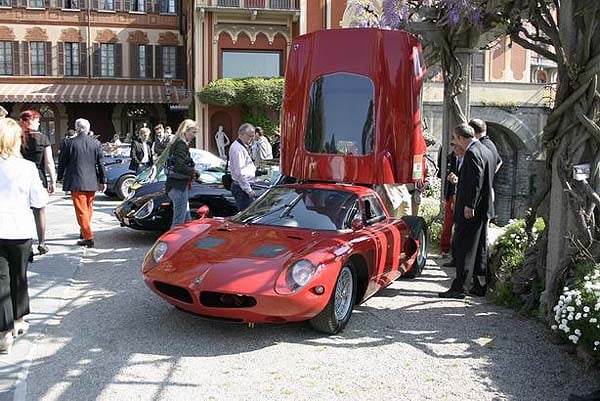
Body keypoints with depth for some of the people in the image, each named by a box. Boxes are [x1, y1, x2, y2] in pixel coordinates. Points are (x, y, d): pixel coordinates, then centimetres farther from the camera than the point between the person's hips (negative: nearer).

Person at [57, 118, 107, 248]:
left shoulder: (69, 143, -8)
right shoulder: (96, 143, 0)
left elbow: (62, 162, 0)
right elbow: (101, 164, 2)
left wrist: (60, 177, 14)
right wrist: (103, 180, 8)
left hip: (76, 182, -4)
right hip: (92, 182, 4)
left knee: (81, 210, -1)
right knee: (88, 208, 19)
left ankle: (88, 238, -7)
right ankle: (84, 232, 34)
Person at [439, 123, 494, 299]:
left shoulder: (472, 153, -15)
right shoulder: (485, 150, 15)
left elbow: (476, 181, -22)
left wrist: (469, 205, -21)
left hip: (471, 210, -10)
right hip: (483, 208, 10)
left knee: (463, 248, -6)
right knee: (479, 247, 14)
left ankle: (458, 287, -3)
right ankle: (479, 285, 20)